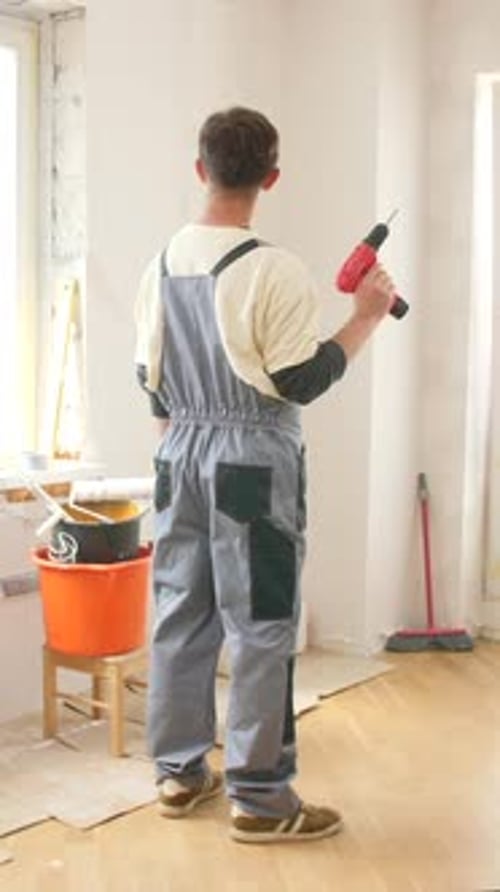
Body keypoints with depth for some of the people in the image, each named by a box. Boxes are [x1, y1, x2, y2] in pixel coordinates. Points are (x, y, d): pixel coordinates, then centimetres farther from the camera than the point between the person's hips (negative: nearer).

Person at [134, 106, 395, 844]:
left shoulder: (163, 264, 6)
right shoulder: (274, 269, -16)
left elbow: (152, 380, 11)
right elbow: (301, 383, -13)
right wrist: (367, 316, -4)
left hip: (181, 454, 7)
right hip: (253, 460, -7)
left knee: (181, 615, 13)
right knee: (261, 627, 1)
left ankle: (179, 773, 25)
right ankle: (259, 797, 9)